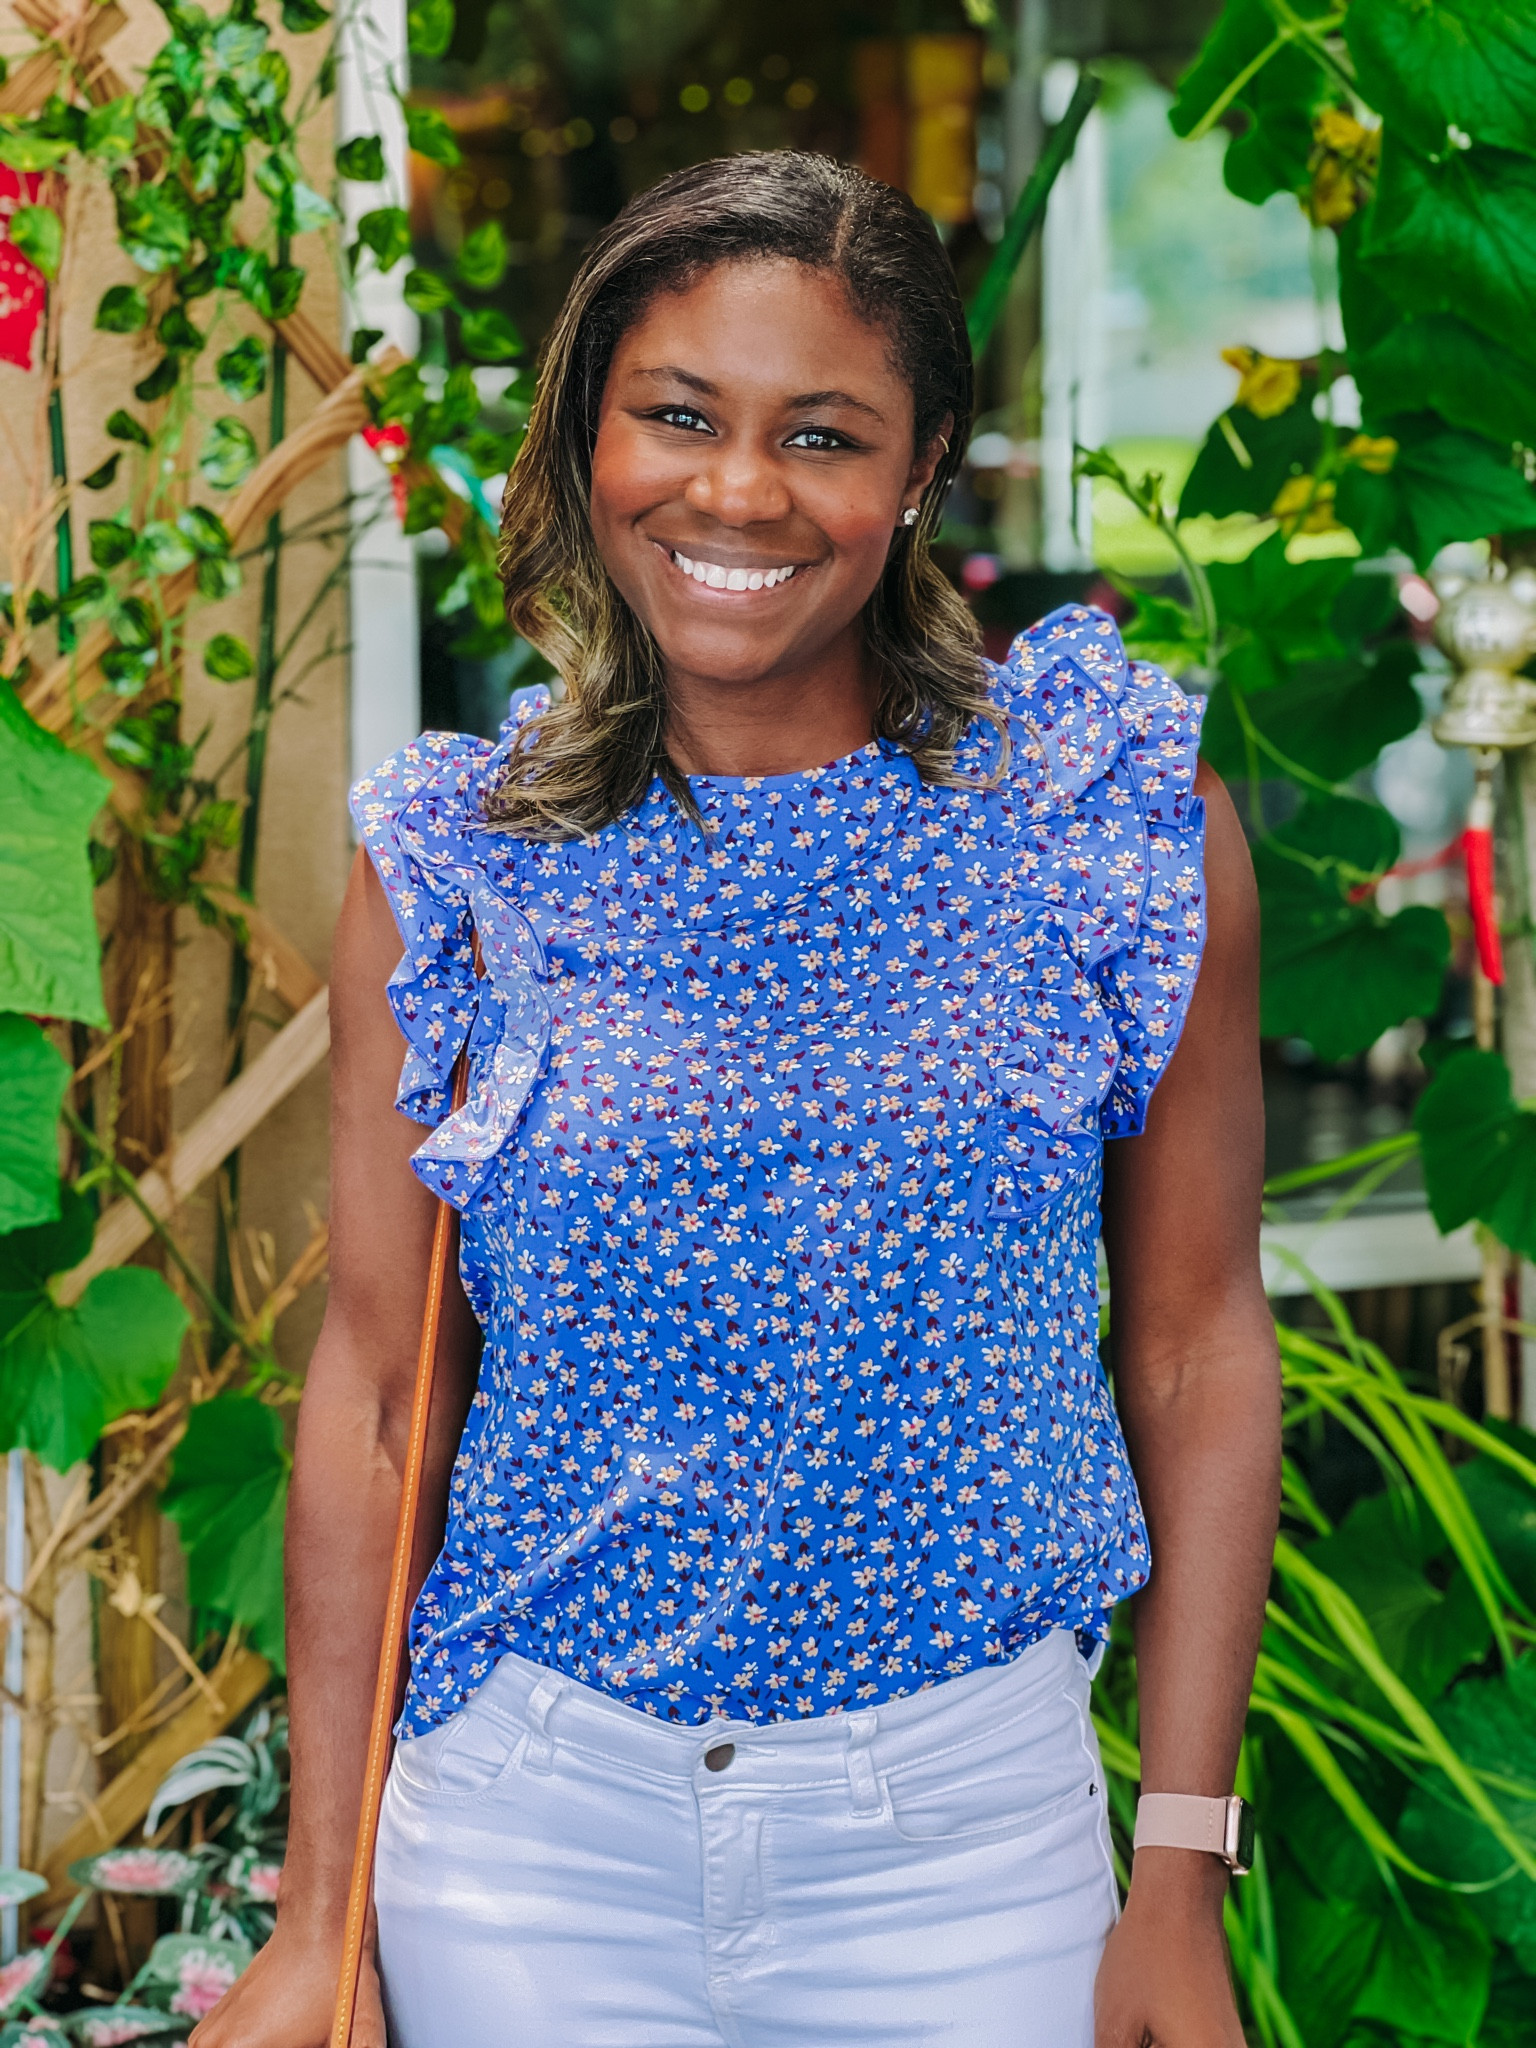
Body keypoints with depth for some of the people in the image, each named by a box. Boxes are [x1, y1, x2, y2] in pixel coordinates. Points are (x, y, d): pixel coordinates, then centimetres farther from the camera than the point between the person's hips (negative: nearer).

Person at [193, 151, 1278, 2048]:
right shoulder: (448, 861, -2)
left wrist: (1181, 1887, -1)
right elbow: (375, 1381, 0)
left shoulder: (1125, 827, -4)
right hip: (528, 1824, 1)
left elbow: (1198, 1345, 0)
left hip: (967, 1829, 0)